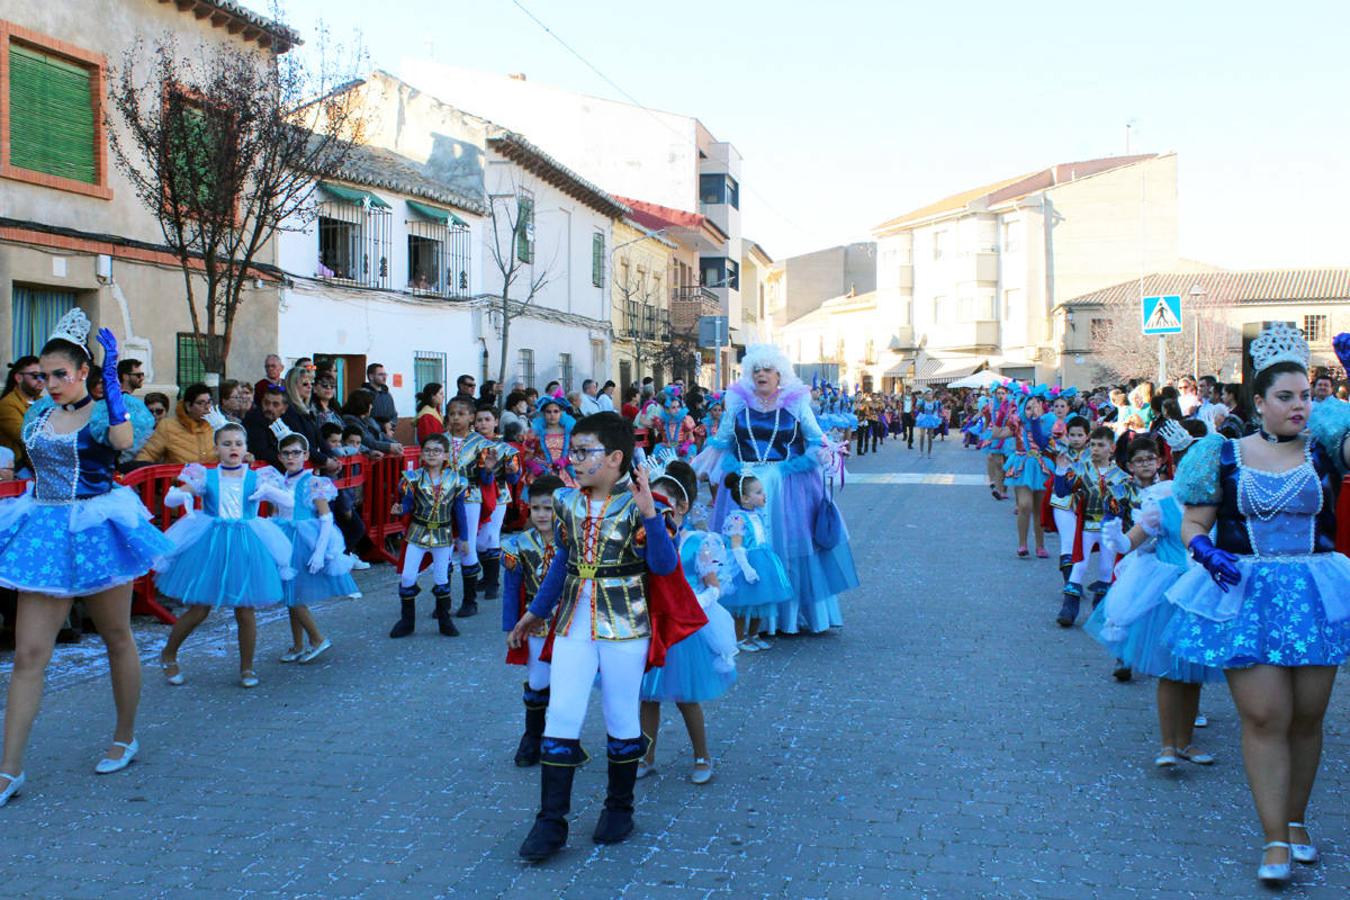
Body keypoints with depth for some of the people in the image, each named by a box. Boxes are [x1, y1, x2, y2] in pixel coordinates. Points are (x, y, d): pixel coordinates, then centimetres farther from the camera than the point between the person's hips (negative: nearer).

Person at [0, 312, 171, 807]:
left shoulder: (103, 413, -8)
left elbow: (123, 440, -33)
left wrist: (111, 380, -28)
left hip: (95, 532, -4)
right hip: (44, 532, 4)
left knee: (117, 638, 12)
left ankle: (126, 739, 30)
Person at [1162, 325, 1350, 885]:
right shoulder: (1223, 457, 1)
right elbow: (1192, 525, 3)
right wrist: (1205, 551, -18)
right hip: (1244, 596, -2)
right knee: (1264, 718, -5)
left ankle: (1296, 821, 29)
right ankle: (1274, 840, 4)